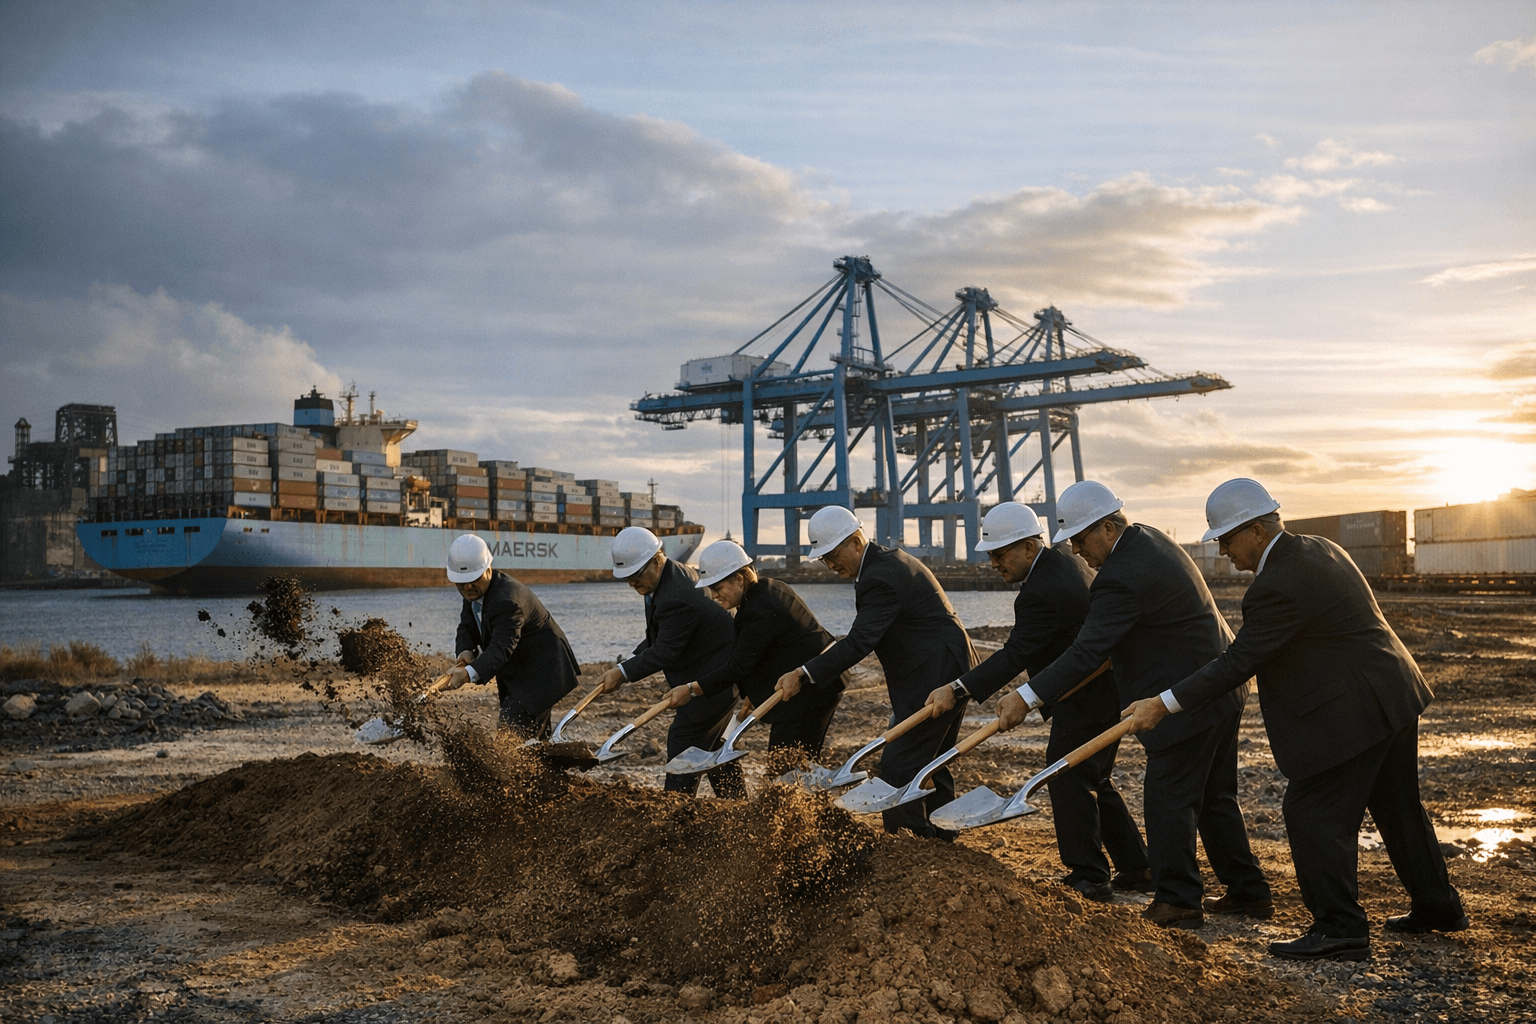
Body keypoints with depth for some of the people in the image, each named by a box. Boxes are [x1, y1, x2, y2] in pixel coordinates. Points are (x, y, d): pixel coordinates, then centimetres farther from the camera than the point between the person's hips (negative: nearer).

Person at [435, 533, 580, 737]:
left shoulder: (507, 601, -32)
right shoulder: (473, 590, -4)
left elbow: (501, 648, -44)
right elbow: (467, 627, -3)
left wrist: (469, 673, -60)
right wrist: (465, 651, -27)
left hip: (541, 673, -10)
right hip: (517, 674, 10)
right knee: (536, 738, 20)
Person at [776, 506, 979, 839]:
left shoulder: (880, 579, -20)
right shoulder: (891, 559, 13)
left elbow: (859, 643, -27)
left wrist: (804, 674, -29)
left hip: (935, 681, -11)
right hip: (951, 675, 11)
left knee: (898, 767, -10)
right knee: (929, 766, 19)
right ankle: (942, 839, 28)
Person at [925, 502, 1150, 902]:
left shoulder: (1042, 593, -27)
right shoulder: (1065, 560, 6)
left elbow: (1014, 655, -33)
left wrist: (958, 689, -38)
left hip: (1084, 701, -11)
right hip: (1108, 690, 11)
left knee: (1068, 781, -6)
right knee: (1094, 781, 18)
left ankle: (1087, 877, -1)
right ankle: (1136, 868, 26)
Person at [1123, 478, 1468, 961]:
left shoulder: (1279, 586, -23)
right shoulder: (1319, 549, 8)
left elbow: (1238, 663, -23)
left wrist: (1164, 704, -21)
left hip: (1351, 714, -11)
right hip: (1394, 698, 11)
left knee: (1313, 816, -3)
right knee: (1398, 809, 22)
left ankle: (1340, 929, 3)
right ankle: (1438, 906, 36)